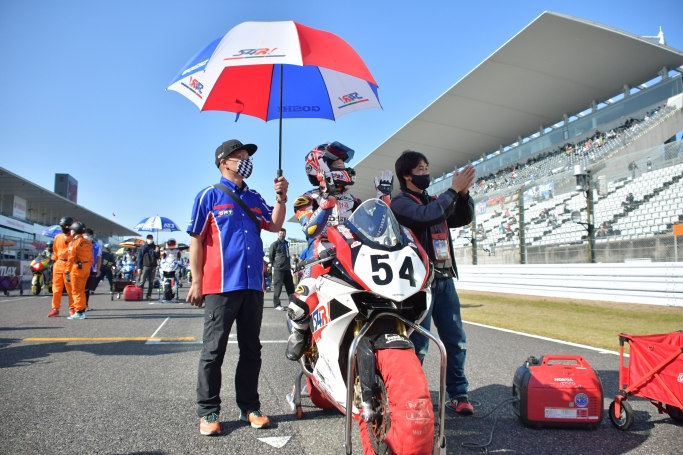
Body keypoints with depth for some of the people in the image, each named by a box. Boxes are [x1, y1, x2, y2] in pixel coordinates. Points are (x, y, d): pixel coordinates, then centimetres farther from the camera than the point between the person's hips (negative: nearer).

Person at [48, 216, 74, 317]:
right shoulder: (57, 237, 12)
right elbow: (55, 250, 18)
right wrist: (53, 261, 15)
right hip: (58, 264, 5)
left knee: (71, 289, -1)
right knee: (56, 288, 7)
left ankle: (72, 309, 8)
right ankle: (55, 308, 14)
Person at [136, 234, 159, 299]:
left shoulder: (155, 247, 12)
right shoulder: (143, 247, 6)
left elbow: (157, 257, 9)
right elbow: (140, 257, 3)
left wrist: (157, 252, -11)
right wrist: (139, 267, -4)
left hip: (153, 267, 3)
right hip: (145, 266, -2)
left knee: (151, 282, 5)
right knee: (141, 281, -9)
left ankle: (149, 295, 9)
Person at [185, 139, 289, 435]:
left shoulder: (254, 198, 17)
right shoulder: (210, 196, 2)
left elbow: (275, 226, 11)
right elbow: (196, 240, -1)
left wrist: (281, 197, -1)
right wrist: (196, 282, -6)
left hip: (253, 285, 6)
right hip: (221, 285, -5)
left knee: (251, 350, 11)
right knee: (214, 350, 1)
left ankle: (249, 407, 22)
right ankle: (208, 412, 13)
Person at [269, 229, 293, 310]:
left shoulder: (286, 243, 18)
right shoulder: (275, 244, -3)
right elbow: (270, 256, -3)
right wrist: (274, 264, 0)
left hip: (287, 268, 7)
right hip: (278, 269, -7)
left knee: (290, 286, 9)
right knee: (278, 286, -4)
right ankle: (277, 304, 1)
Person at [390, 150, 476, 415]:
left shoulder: (436, 201, 20)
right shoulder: (401, 202, -4)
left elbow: (464, 218, 13)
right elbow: (427, 215, -22)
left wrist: (463, 193, -3)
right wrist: (453, 189, -14)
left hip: (444, 280, 7)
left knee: (456, 341, 9)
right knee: (418, 344, -2)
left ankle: (458, 394, 20)